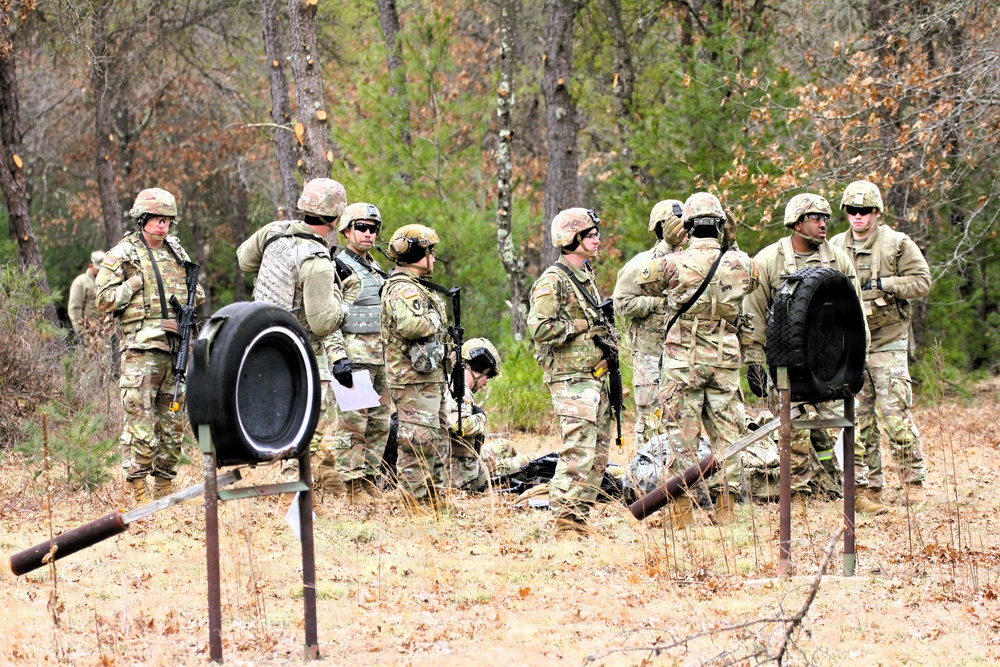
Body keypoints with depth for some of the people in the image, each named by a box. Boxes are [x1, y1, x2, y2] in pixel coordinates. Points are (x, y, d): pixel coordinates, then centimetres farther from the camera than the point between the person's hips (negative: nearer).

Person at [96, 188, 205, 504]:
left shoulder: (176, 252, 16)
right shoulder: (122, 255, 0)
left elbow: (196, 292, 27)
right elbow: (104, 300, -4)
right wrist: (135, 282, -11)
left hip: (177, 348, 6)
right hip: (141, 349, -6)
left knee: (173, 421, 8)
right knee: (140, 421, -10)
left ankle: (164, 489, 16)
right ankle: (138, 493, -7)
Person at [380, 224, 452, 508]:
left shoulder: (417, 288, 20)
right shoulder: (402, 289, -14)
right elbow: (409, 325, -32)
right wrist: (433, 319, -15)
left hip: (431, 379, 11)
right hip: (414, 380, -11)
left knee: (437, 443, 14)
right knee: (418, 445, -10)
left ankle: (436, 499, 20)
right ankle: (414, 502, -8)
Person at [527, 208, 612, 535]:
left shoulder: (586, 277, 19)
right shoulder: (553, 281, -11)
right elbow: (540, 328, -21)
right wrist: (583, 326, -16)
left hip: (594, 377, 9)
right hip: (571, 378, -9)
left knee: (598, 452, 9)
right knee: (578, 450, -14)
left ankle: (580, 516, 13)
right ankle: (566, 518, -14)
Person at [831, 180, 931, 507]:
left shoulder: (898, 244, 0)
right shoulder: (835, 247, 12)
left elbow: (922, 282, -5)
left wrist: (884, 285, -15)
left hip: (887, 342, -4)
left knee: (896, 415, -8)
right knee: (858, 418, 5)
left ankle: (913, 482, 1)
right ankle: (867, 486, 12)